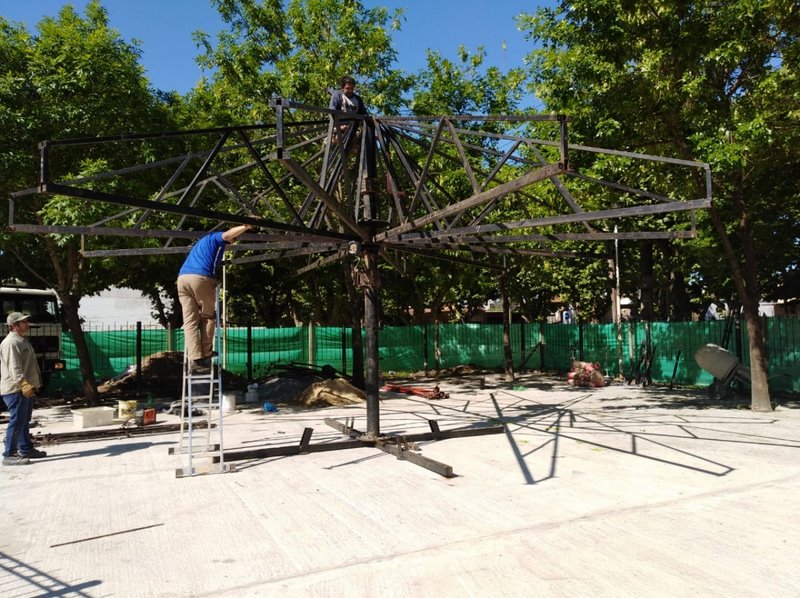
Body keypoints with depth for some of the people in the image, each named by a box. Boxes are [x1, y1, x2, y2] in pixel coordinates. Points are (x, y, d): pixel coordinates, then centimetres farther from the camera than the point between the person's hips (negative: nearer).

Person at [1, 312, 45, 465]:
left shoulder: (23, 341, 18)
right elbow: (14, 367, -25)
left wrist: (31, 384, 26)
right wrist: (23, 384, -34)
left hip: (26, 389, 11)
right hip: (16, 389, -11)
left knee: (25, 421, 17)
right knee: (16, 422, -8)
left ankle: (26, 450, 27)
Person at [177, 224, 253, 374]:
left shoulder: (203, 241, 37)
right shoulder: (217, 238, 13)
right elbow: (228, 234, -12)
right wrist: (245, 226, -15)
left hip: (182, 278, 7)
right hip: (201, 278, -7)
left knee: (190, 321, -1)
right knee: (208, 318, 7)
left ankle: (195, 360, -11)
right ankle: (205, 356, 3)